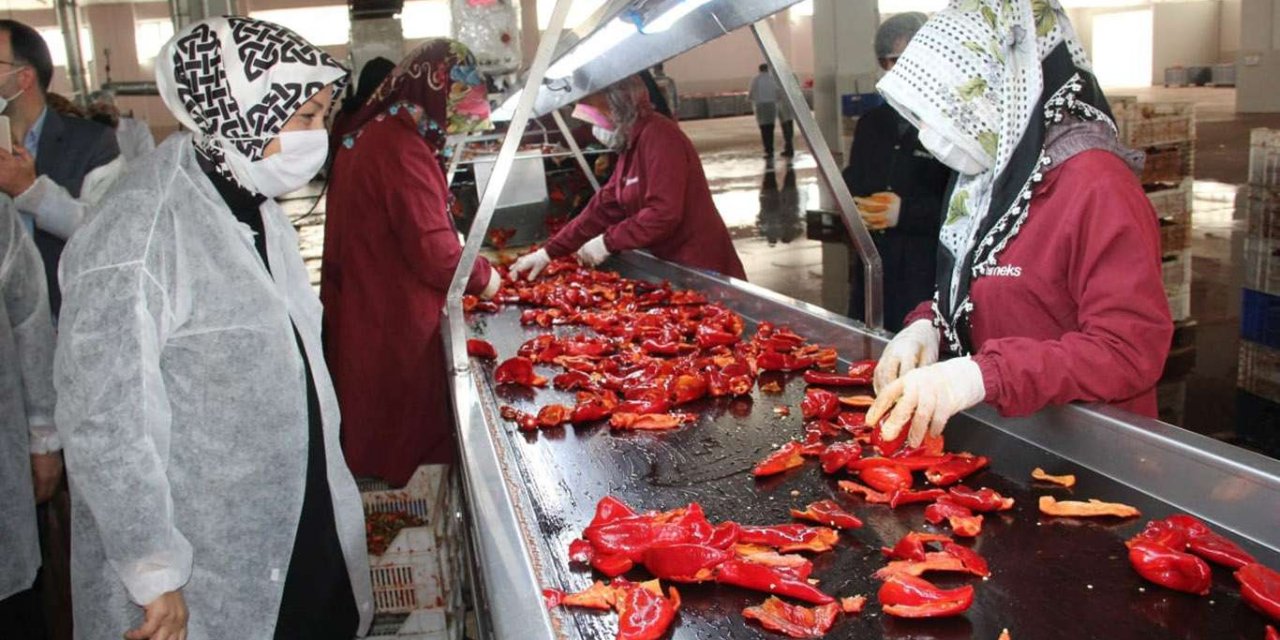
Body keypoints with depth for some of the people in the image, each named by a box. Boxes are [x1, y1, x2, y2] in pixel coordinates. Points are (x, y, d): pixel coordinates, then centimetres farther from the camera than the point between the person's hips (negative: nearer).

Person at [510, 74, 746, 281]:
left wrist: (608, 241, -17)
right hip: (672, 265, 9)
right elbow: (603, 207, 11)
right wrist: (549, 252, 6)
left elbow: (664, 214, -25)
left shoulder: (659, 137, -17)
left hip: (699, 269, -9)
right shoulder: (631, 145, 12)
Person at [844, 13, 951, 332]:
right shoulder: (872, 123, 16)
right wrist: (857, 208, 2)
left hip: (927, 279, -7)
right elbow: (851, 184, 23)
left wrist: (906, 213, -18)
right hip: (870, 274, 7)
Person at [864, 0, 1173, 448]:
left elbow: (1131, 350, -21)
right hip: (1004, 437, 7)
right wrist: (927, 325, -3)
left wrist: (983, 375, -31)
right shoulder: (995, 177, 10)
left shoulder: (1096, 187, -17)